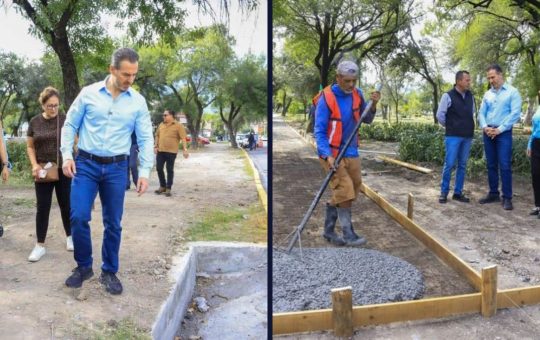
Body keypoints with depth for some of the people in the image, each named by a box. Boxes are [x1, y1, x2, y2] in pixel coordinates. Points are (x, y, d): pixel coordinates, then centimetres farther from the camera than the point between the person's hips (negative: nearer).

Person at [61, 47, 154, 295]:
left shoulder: (138, 102, 1)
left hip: (117, 168, 1)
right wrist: (67, 155, -5)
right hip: (85, 164, -1)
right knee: (78, 217, -6)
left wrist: (144, 172, -4)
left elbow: (146, 139, 3)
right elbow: (70, 126, 6)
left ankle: (109, 272, 22)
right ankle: (83, 266, 16)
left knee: (113, 223, 6)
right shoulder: (88, 93, -2)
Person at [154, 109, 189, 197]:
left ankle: (168, 189, 10)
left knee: (170, 170, 1)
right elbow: (157, 136, 21)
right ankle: (162, 186, 22)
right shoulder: (161, 125, 12)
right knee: (159, 168, 7)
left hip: (171, 152, -5)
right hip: (160, 151, 6)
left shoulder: (178, 126, -5)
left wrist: (184, 149, -18)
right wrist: (156, 146, 11)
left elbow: (183, 138, -9)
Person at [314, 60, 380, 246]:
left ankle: (329, 231, 23)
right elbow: (319, 131, -17)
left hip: (351, 152, 7)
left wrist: (373, 105, -6)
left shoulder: (357, 94, 2)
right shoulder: (326, 98, -15)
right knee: (345, 192, -11)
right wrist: (328, 155, -28)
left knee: (351, 192, 10)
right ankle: (349, 235, 1)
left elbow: (366, 119, 13)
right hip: (332, 153, -6)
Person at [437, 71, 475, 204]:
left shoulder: (470, 96, 9)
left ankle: (458, 193, 16)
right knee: (449, 164, -5)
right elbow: (440, 115, -3)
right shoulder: (448, 96, -7)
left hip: (467, 136, 5)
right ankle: (444, 192, 7)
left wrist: (468, 126, 16)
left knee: (462, 165, 8)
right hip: (453, 136, -5)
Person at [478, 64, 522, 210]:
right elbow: (481, 113, 9)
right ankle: (493, 193, 19)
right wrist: (485, 127, -9)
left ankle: (507, 198, -2)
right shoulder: (487, 94, 12)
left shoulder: (512, 92, -3)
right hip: (488, 133, 5)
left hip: (504, 133, -5)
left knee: (504, 166, -8)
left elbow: (515, 113, -10)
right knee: (491, 165, 9)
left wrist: (499, 129, -15)